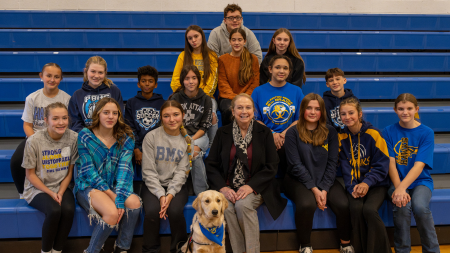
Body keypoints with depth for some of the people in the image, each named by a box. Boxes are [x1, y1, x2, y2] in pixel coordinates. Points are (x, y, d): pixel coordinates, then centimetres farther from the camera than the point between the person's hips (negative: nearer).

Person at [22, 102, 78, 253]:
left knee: (68, 210, -28)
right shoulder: (34, 141, -14)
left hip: (61, 186, 2)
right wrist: (51, 193, -15)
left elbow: (69, 171, 1)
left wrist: (60, 193, -12)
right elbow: (30, 174, -5)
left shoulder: (73, 138, -8)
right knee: (54, 210, -30)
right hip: (37, 188, -2)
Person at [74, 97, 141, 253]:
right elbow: (88, 170, -11)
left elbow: (125, 169, -10)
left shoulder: (125, 138, 1)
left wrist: (120, 198, -25)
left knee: (135, 202, -26)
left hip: (113, 186, 4)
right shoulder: (85, 136, -6)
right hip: (88, 186, -4)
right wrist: (111, 195, -19)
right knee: (111, 212, -31)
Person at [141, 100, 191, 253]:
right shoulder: (151, 137, -3)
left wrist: (170, 194, -18)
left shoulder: (187, 140, 2)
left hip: (176, 185, 1)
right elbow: (148, 171, -6)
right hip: (153, 185, -1)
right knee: (152, 211, -28)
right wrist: (161, 195, -16)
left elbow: (181, 171, -3)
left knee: (175, 211, -28)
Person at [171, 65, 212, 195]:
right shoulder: (176, 98, 4)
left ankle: (201, 193, -20)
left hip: (199, 136, 0)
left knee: (195, 154, -32)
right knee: (195, 155, -31)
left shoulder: (205, 99, 4)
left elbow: (205, 126, 1)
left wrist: (192, 141, -15)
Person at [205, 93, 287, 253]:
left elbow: (271, 166, -1)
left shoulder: (264, 132, 3)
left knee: (243, 204, -31)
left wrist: (251, 186, -15)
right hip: (228, 187, 1)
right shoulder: (223, 133, 7)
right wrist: (222, 187, -12)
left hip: (255, 188, -1)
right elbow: (211, 164, 5)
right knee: (226, 207, -29)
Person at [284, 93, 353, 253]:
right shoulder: (293, 133, -2)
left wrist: (324, 190, -13)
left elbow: (332, 163, 0)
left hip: (325, 180, 3)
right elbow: (296, 165, -8)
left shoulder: (330, 132, 5)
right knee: (307, 204, -33)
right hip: (299, 180, -2)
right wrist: (314, 189, -17)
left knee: (343, 205, -25)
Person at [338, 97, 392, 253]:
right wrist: (352, 187, -13)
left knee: (369, 210, -29)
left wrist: (367, 183, -20)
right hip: (354, 185, 2)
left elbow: (382, 166, -6)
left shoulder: (373, 134, -5)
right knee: (356, 209, -27)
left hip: (376, 184, -2)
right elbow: (345, 167, 4)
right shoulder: (342, 137, 5)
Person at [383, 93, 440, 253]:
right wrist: (398, 189, -21)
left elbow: (419, 166, -14)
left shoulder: (426, 133, -3)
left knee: (420, 207, -31)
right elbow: (391, 163, -5)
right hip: (397, 181, 1)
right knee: (402, 207, -30)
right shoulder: (388, 132, 2)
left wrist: (402, 188, -27)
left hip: (420, 181, -1)